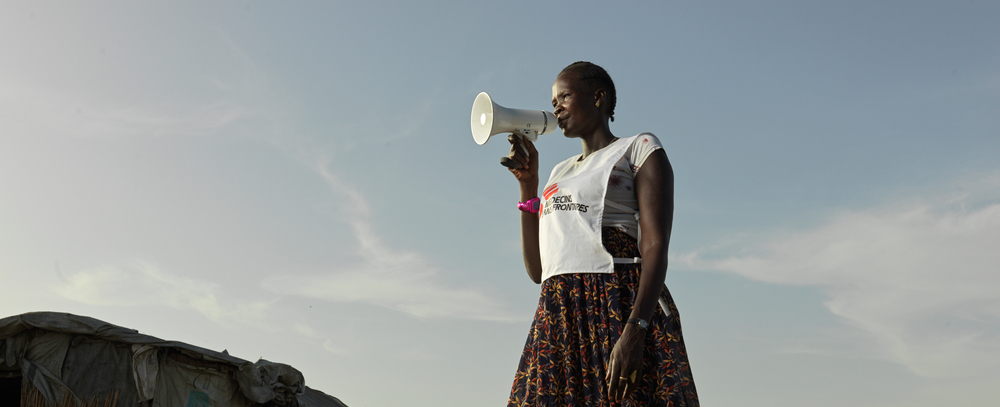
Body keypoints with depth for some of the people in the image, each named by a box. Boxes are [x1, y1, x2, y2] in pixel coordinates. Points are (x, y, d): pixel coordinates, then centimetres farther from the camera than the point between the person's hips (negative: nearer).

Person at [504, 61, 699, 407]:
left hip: (620, 310, -6)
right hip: (558, 320, 6)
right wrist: (527, 183, 15)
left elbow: (655, 247, -8)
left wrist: (635, 331, -23)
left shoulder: (639, 150, 6)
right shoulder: (560, 173, 26)